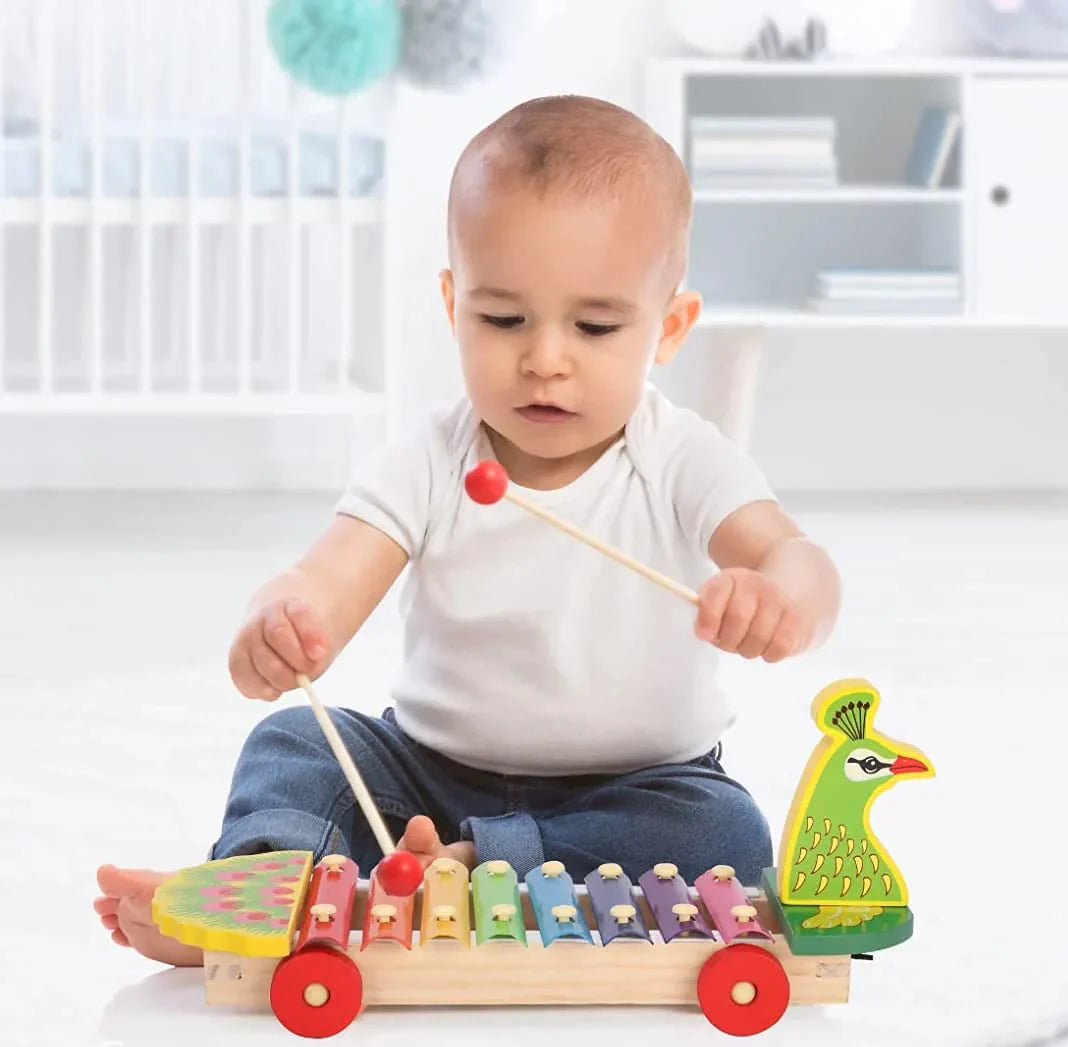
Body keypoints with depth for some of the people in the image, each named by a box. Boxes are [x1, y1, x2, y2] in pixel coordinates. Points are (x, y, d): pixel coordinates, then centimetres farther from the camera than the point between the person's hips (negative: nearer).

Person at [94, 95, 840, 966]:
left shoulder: (685, 466, -12)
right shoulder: (424, 470, -8)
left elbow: (792, 557, -29)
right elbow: (328, 581, -23)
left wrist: (786, 597, -56)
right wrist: (282, 624, -50)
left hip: (634, 788, -2)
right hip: (436, 770, 2)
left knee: (728, 836, -30)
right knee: (297, 742, -16)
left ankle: (458, 872, -35)